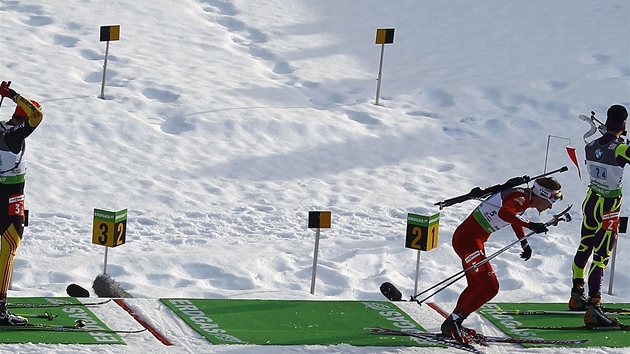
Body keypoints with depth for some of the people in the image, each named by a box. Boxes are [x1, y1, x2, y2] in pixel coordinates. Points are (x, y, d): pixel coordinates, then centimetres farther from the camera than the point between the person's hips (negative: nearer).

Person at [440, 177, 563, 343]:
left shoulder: (524, 198, 10)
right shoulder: (521, 198, -18)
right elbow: (504, 213, -39)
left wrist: (524, 243, 36)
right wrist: (530, 225, -37)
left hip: (472, 240, 11)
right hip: (468, 240, -11)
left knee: (476, 286, 24)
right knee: (490, 287, -12)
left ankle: (451, 325, 33)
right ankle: (454, 322, -4)